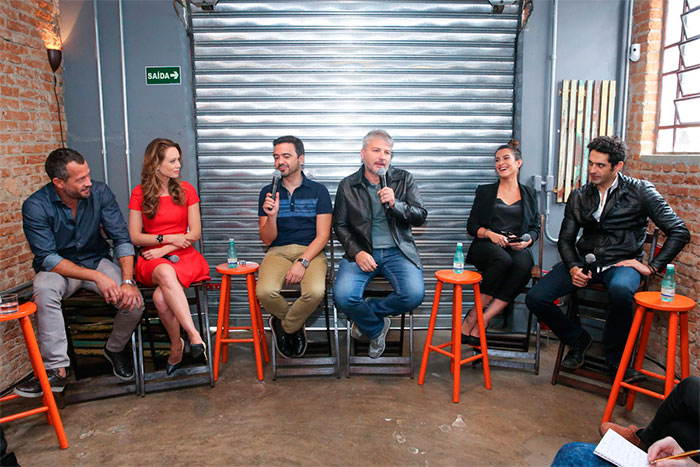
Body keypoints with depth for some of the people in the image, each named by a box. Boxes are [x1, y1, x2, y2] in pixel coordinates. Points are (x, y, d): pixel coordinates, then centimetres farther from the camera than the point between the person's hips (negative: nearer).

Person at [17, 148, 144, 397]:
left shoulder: (100, 192, -12)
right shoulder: (35, 206, -17)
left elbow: (122, 239, -12)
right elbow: (47, 258, -20)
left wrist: (128, 281, -26)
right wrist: (97, 277, -31)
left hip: (98, 260, 2)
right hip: (59, 268, -1)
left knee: (134, 302, -24)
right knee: (44, 289, -36)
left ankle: (116, 348, 8)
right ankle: (56, 369, -25)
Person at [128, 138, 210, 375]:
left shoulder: (186, 190, 9)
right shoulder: (140, 194, 7)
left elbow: (195, 233, 3)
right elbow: (134, 237, 4)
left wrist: (164, 249, -8)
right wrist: (168, 238, -8)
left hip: (184, 256, 0)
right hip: (151, 259, 0)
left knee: (161, 298, -32)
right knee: (166, 273, -39)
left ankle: (176, 349, -17)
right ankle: (194, 336, -36)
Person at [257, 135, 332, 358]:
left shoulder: (318, 191, 6)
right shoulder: (268, 192, 11)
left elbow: (323, 236, -1)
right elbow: (267, 239, 7)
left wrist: (302, 262, -16)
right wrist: (272, 216, -14)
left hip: (310, 252, -1)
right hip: (278, 252, 1)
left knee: (315, 292, -32)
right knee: (265, 292, -30)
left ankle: (284, 325, 1)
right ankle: (296, 324, 4)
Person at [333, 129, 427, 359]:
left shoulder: (404, 179, 7)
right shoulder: (347, 185, 6)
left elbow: (420, 217, 2)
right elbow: (340, 225, 7)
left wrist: (395, 204, -17)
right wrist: (357, 252, -9)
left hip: (397, 250, 1)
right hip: (362, 252, 0)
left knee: (414, 294, -26)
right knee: (342, 296, -25)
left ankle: (368, 312, 4)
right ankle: (377, 329, 7)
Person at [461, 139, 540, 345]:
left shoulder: (529, 194, 21)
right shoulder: (485, 191, 16)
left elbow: (536, 227, 16)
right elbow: (472, 225, 9)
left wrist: (527, 240, -6)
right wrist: (490, 234, -11)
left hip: (518, 247, 2)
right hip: (487, 245, -1)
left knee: (523, 265, -35)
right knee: (503, 260, -37)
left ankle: (480, 319, -33)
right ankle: (477, 315, -27)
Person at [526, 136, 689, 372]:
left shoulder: (640, 191, -1)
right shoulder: (578, 197, 9)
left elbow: (679, 231, -2)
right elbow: (565, 239, 11)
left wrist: (652, 266, -7)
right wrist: (573, 268, -8)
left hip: (622, 263, -3)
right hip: (585, 260, 4)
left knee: (620, 289, -41)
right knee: (535, 298, -16)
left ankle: (615, 358, -12)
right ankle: (577, 339, 12)